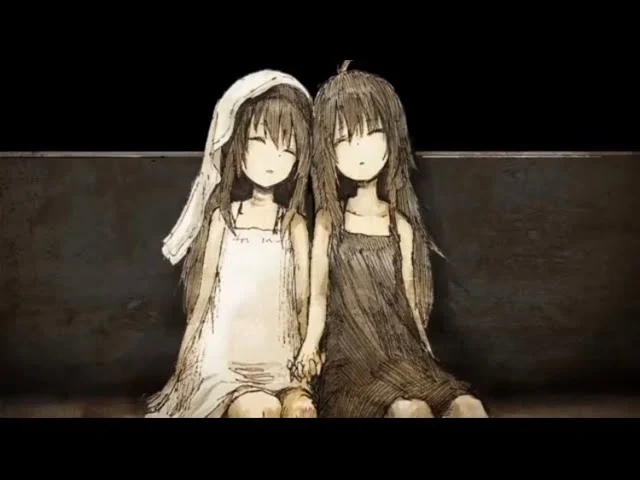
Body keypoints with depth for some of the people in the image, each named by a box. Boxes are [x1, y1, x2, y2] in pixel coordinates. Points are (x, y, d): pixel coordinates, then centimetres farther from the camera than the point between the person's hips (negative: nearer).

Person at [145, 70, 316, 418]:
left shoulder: (293, 223, 4)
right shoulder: (223, 217, 2)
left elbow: (303, 295, 7)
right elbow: (204, 288, 8)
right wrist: (185, 357, 10)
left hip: (279, 353, 2)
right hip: (225, 351, -1)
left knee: (301, 407, -30)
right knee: (259, 409, -32)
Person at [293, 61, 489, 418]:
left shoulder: (401, 225, 10)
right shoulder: (329, 219, 5)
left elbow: (407, 295, 13)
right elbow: (319, 293, 5)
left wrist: (422, 350, 7)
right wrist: (310, 348, -6)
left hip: (401, 346, 3)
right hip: (352, 351, -3)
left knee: (467, 406, -25)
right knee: (409, 408, -34)